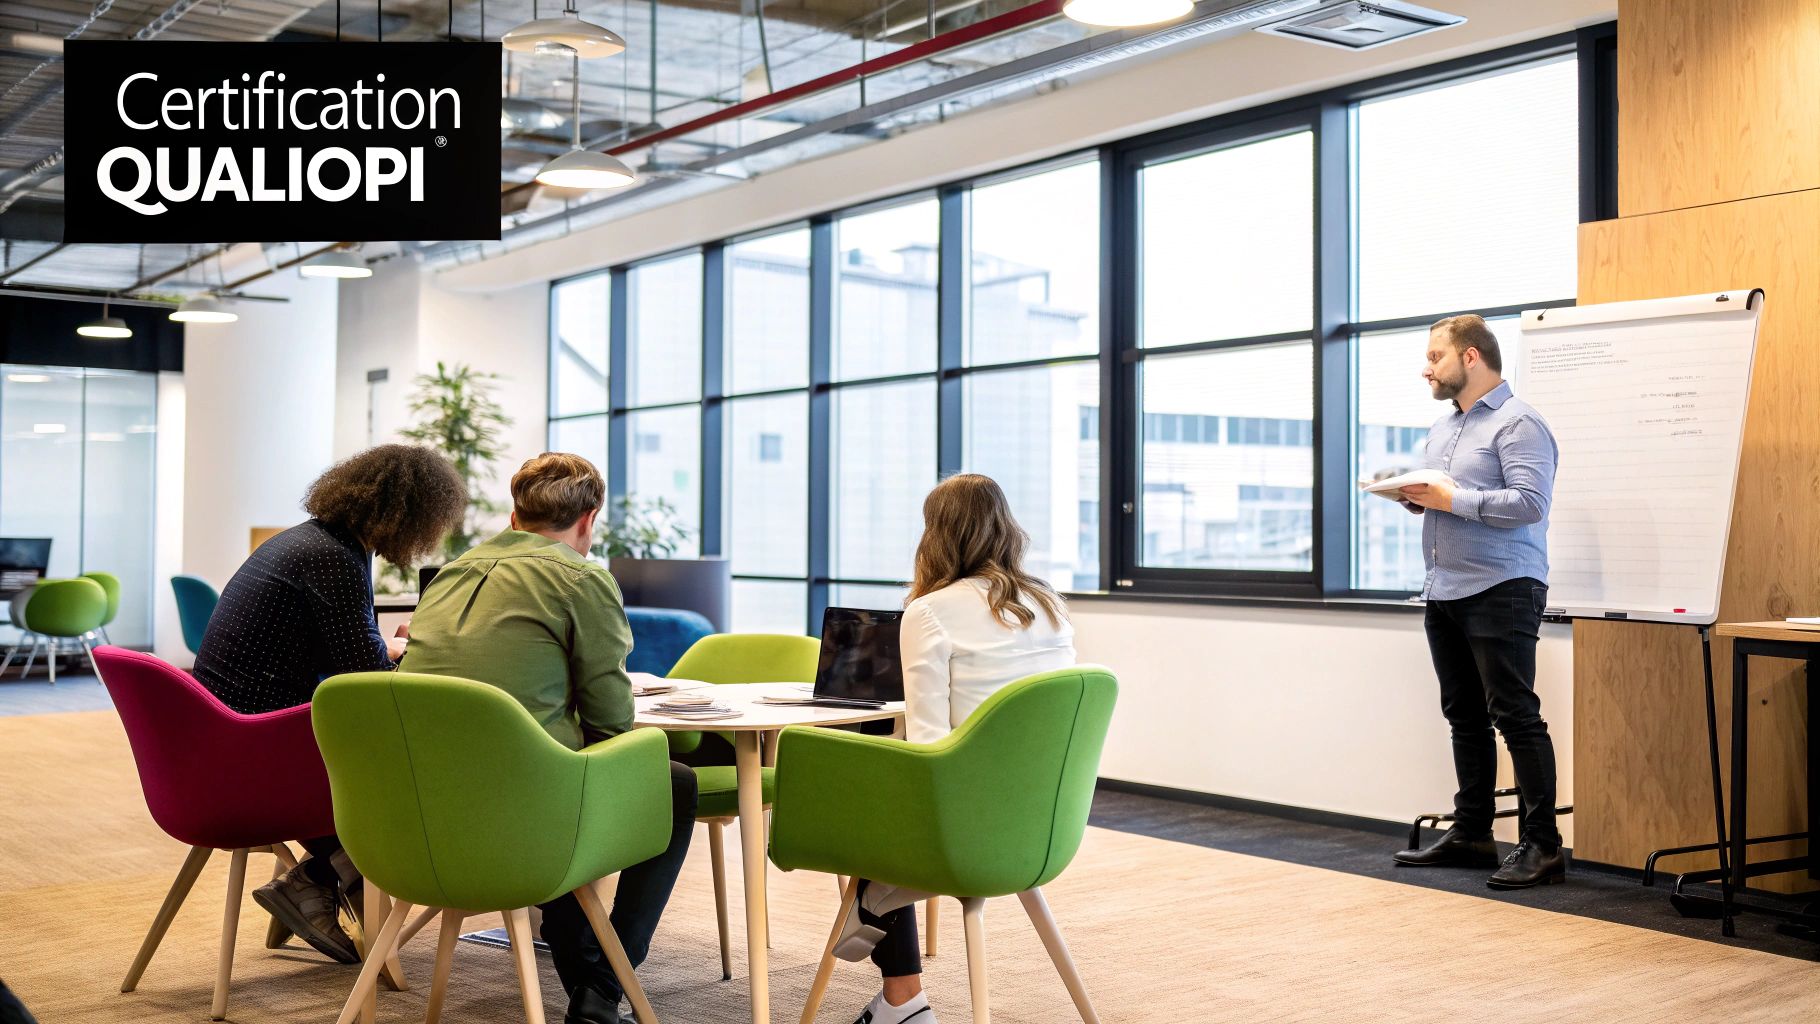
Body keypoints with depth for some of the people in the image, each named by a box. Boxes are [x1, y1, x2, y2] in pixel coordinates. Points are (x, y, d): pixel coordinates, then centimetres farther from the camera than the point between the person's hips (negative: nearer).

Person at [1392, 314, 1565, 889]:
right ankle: (1470, 833, 20)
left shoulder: (1518, 423, -9)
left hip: (1500, 590, -9)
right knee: (1464, 716, 13)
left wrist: (1451, 500, -19)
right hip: (1444, 592, 9)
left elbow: (1530, 502, -20)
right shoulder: (1441, 429, 20)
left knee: (1515, 716, -8)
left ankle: (1543, 844, -3)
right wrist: (1414, 498, 4)